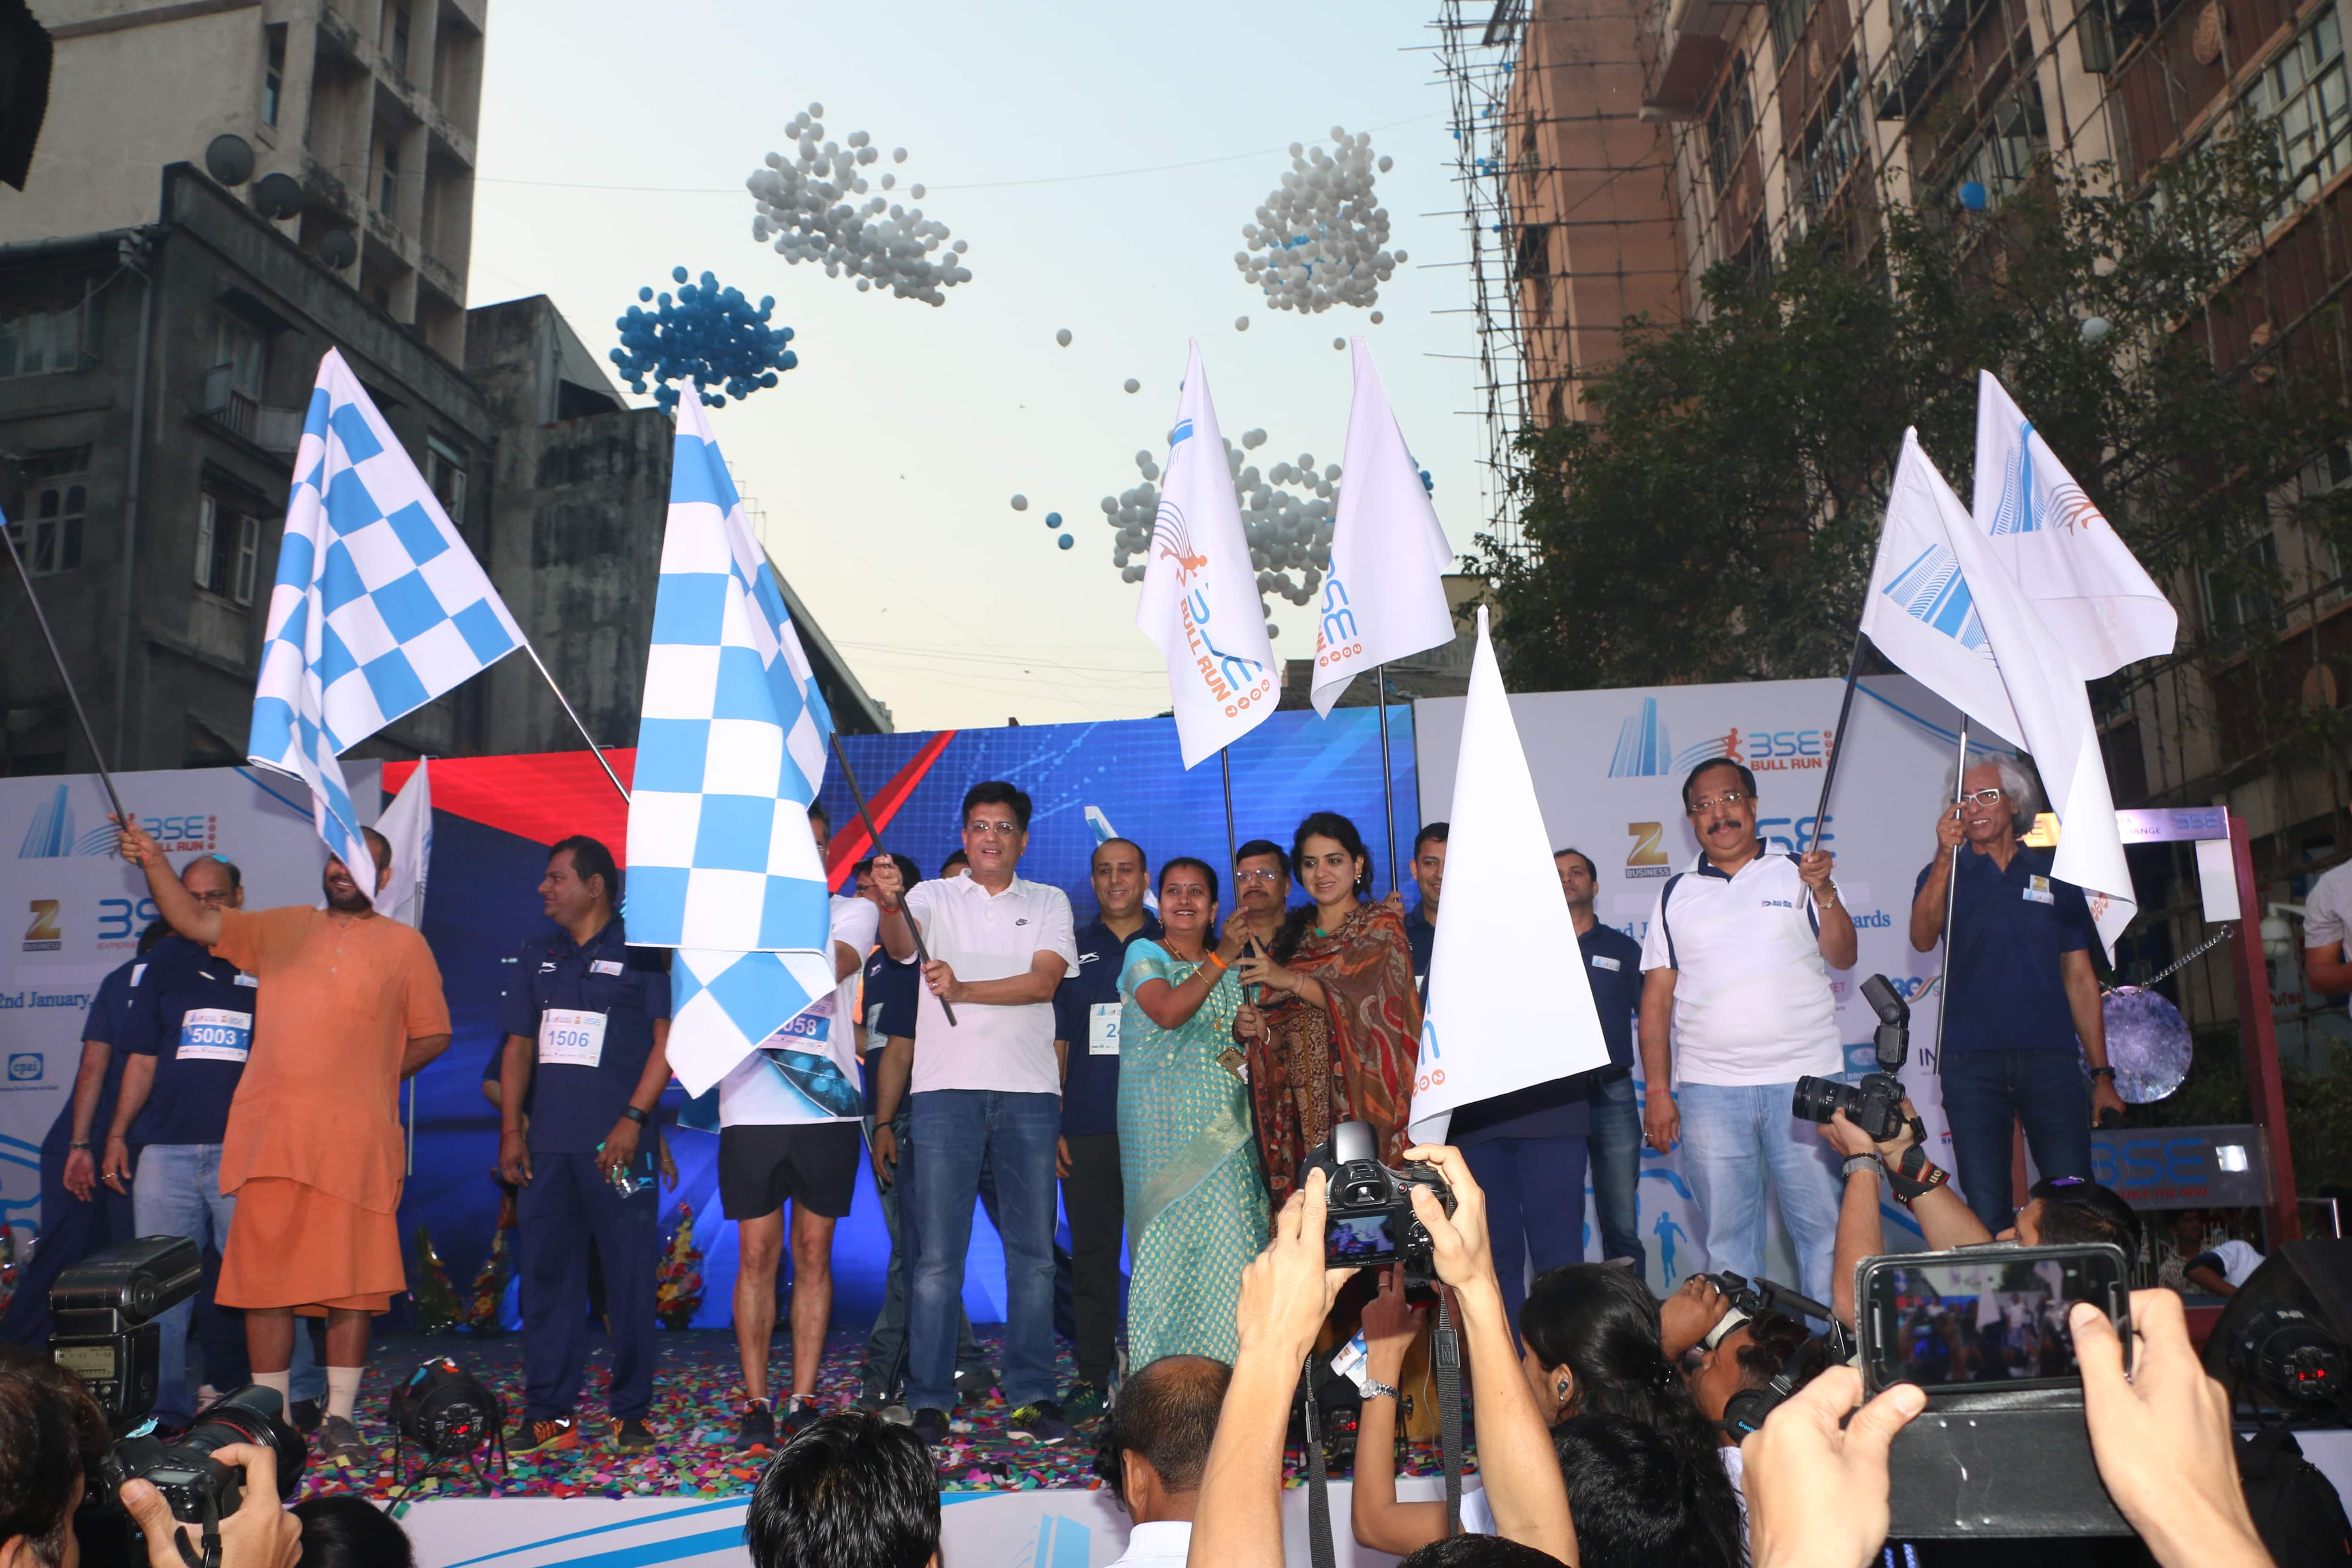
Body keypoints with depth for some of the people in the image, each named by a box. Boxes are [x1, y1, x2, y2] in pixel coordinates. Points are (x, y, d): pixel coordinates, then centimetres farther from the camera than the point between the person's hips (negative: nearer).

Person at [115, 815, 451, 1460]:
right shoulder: (281, 929, 17)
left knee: (349, 1278, 0)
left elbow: (433, 1036, 11)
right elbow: (194, 921, 10)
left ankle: (339, 1414, 10)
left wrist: (372, 1077, 5)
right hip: (269, 1135, 3)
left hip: (356, 1140, -2)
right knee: (264, 1276, 4)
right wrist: (154, 864, -4)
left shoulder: (404, 945, 9)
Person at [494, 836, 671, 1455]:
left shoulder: (641, 951, -1)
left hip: (615, 1145, -5)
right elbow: (519, 1046, 18)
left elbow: (668, 1040, -6)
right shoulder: (538, 955, 16)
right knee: (546, 1276, 6)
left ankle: (631, 1411, 9)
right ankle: (549, 1415, 15)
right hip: (546, 1145, 5)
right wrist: (511, 1128, 8)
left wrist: (633, 1119, -14)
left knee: (629, 1277, -1)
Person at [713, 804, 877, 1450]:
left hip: (829, 1105, 0)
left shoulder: (851, 911, 9)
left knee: (814, 1254, 5)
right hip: (752, 1109, 0)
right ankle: (755, 1404, 11)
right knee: (757, 1255, 2)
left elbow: (830, 967, -11)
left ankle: (804, 1402, 12)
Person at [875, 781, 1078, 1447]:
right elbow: (900, 943, -10)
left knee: (1034, 1253, 4)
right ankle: (928, 1403, 6)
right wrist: (889, 905, -32)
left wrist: (963, 989, -16)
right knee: (937, 1255, -1)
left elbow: (1045, 980, -4)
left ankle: (1031, 1397, 13)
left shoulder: (1049, 903, 12)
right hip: (947, 1090, -1)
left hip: (1029, 1092, 1)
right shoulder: (934, 897, 11)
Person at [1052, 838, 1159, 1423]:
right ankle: (1092, 1379, 12)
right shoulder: (1072, 953, 14)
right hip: (1087, 1131, 2)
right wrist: (1050, 1123, 5)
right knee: (1092, 1255, 4)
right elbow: (1057, 1045, 13)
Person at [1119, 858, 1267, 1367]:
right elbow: (1169, 1012, -15)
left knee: (1229, 1239, -5)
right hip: (1162, 1121, -4)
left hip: (1222, 1126, 4)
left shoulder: (1230, 967, 17)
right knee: (1169, 1233, -6)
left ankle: (1227, 1362, 2)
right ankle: (1163, 1367, 1)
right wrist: (1221, 958, -15)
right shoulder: (1145, 955, 4)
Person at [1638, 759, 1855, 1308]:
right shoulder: (1677, 893, 11)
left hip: (1805, 1078, -1)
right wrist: (1656, 1090, 1)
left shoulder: (1797, 873, 7)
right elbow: (1657, 995, 7)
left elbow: (1842, 957, -2)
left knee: (1825, 1226, 0)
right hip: (1708, 1087, 1)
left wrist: (1823, 892, -19)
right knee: (1727, 1235, 7)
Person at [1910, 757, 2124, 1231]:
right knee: (1986, 1214, 0)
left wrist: (2102, 1074, 9)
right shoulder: (1947, 873, 10)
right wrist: (1945, 856, -22)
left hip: (2052, 1061, 1)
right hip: (1971, 1063, -1)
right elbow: (1923, 939, -11)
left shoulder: (2054, 875, 13)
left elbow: (2080, 977, 13)